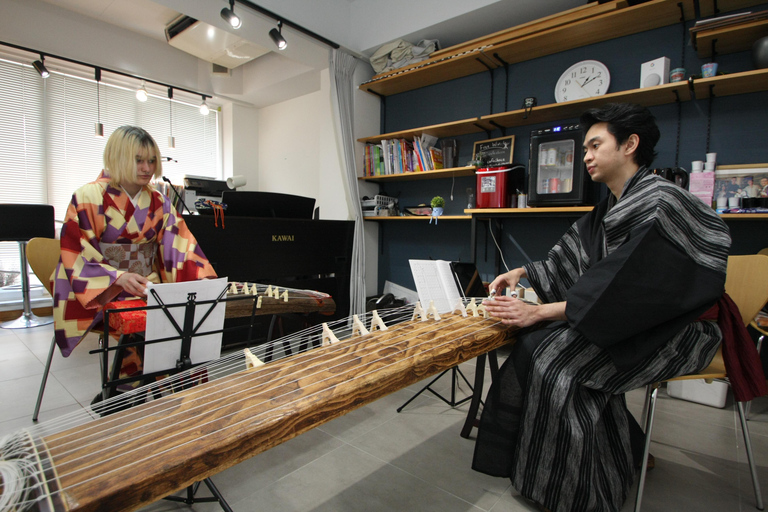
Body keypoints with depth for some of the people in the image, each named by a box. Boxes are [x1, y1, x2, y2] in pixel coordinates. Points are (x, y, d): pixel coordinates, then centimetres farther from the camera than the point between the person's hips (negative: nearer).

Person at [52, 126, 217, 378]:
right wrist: (119, 277, -23)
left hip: (150, 287, 4)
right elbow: (76, 257, -6)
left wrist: (202, 278, -16)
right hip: (103, 293, -4)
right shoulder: (87, 198, -3)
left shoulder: (158, 203, 9)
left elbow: (180, 245, 0)